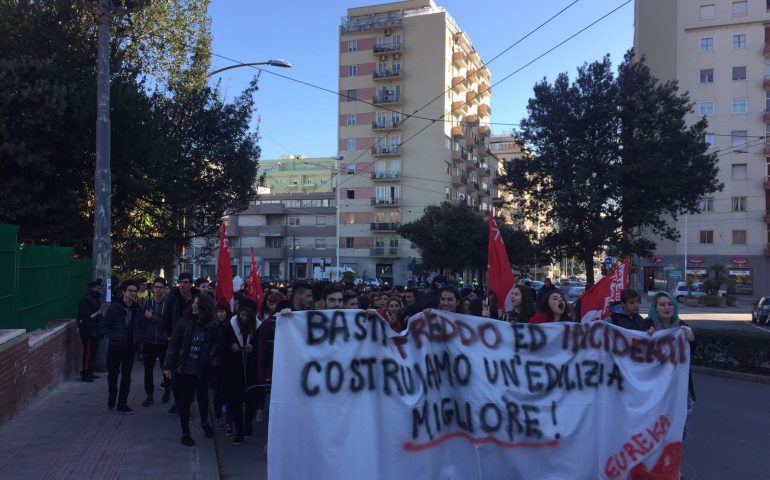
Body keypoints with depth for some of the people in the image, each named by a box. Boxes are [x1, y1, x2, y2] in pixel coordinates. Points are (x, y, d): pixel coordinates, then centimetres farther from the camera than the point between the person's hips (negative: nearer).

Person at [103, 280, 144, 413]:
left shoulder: (137, 309, 4)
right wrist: (114, 337, -15)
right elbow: (106, 326, -3)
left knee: (126, 376, 7)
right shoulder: (114, 307, -7)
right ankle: (112, 396, 30)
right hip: (116, 346, -3)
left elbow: (140, 326, 13)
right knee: (113, 373, 6)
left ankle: (122, 403, 14)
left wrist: (139, 337, -3)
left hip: (131, 347, 3)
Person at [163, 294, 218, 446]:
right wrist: (168, 365, -7)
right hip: (184, 368, -1)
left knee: (203, 397, 19)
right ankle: (185, 432, 22)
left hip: (202, 370, 1)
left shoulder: (212, 326, -9)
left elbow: (214, 347, 2)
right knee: (185, 400, 6)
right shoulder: (184, 322, -10)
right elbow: (173, 344, -6)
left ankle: (204, 423, 44)